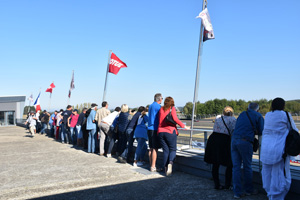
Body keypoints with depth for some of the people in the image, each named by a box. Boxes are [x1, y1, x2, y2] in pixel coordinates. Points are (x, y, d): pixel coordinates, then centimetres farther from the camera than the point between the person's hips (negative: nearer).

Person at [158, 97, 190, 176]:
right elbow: (175, 119, -13)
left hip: (161, 132, 4)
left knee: (165, 150, 9)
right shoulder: (172, 108, 0)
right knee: (172, 149, 4)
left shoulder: (161, 109, 13)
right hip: (170, 132, -4)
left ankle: (166, 167, 6)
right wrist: (183, 126, -8)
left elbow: (159, 121, 11)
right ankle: (170, 163, -21)